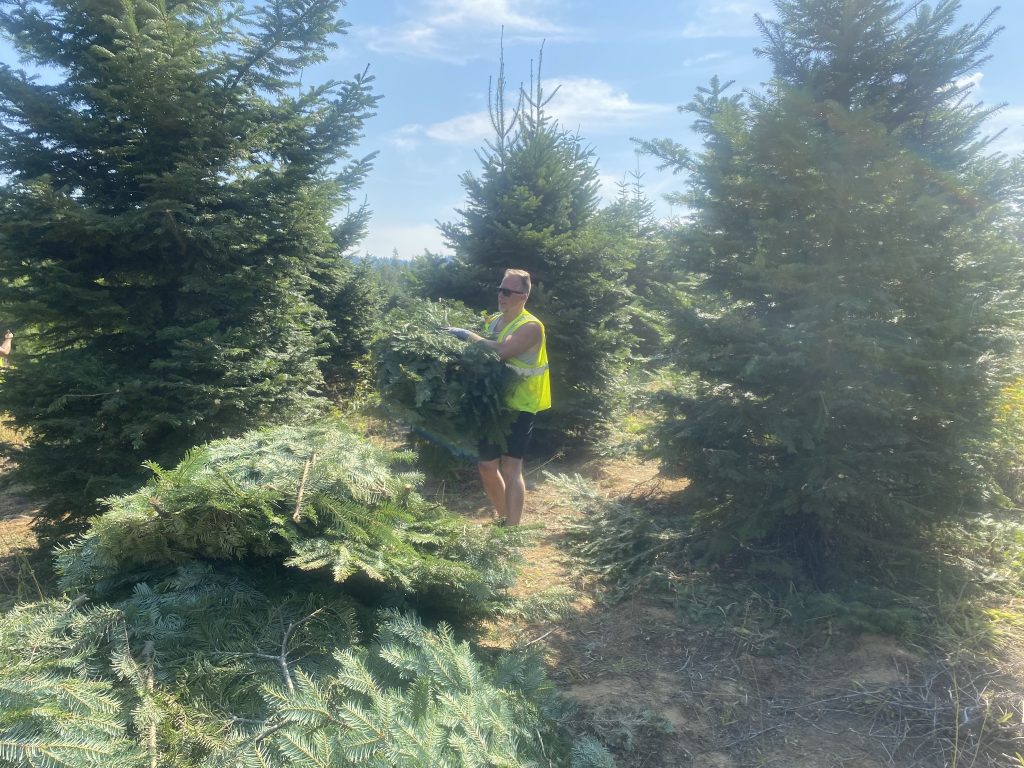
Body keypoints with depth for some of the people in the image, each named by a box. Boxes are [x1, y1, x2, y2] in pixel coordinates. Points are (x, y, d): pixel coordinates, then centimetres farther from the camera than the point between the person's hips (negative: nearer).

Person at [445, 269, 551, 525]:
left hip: (518, 407, -7)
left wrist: (467, 334, -21)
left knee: (511, 468, -13)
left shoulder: (531, 327, -13)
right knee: (487, 465, 13)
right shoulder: (494, 321, 11)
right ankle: (502, 517, 33)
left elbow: (501, 351, -29)